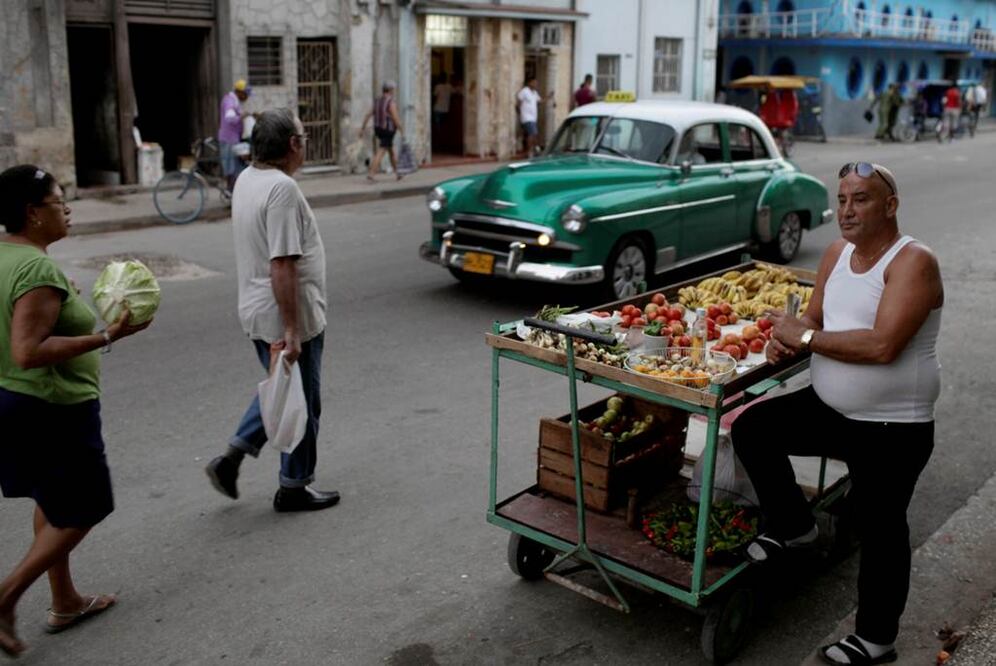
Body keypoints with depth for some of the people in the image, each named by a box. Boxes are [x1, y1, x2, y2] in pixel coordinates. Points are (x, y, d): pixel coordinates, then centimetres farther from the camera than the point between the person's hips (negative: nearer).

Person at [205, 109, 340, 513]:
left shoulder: (246, 179, 8)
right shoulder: (282, 188, -23)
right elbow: (282, 266, -27)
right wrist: (292, 331, -25)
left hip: (255, 312, 9)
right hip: (287, 316, -9)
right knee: (301, 401, 7)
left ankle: (231, 457, 20)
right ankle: (293, 489, 20)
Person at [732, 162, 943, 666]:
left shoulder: (912, 263, -19)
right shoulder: (836, 253, 5)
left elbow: (882, 346, -30)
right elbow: (815, 320, 12)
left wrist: (805, 336, -21)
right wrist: (786, 339, -12)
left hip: (892, 428, -7)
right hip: (828, 408, 7)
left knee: (879, 528, 5)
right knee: (751, 429, -5)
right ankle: (793, 525, 16)